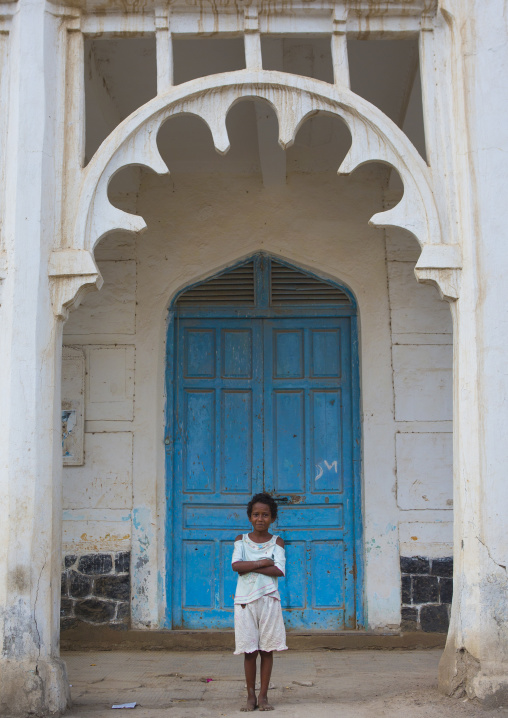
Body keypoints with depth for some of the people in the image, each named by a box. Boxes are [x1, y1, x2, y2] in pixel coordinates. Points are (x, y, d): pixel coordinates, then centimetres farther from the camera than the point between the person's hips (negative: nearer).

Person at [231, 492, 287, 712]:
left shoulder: (276, 542, 5)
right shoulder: (241, 540, 7)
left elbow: (279, 570, -11)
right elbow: (236, 565, -10)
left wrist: (249, 567, -12)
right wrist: (262, 563, -14)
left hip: (268, 600, 0)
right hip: (245, 600, 0)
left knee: (267, 649, 3)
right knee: (249, 650, 2)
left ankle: (263, 696, 11)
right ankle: (251, 696, 11)